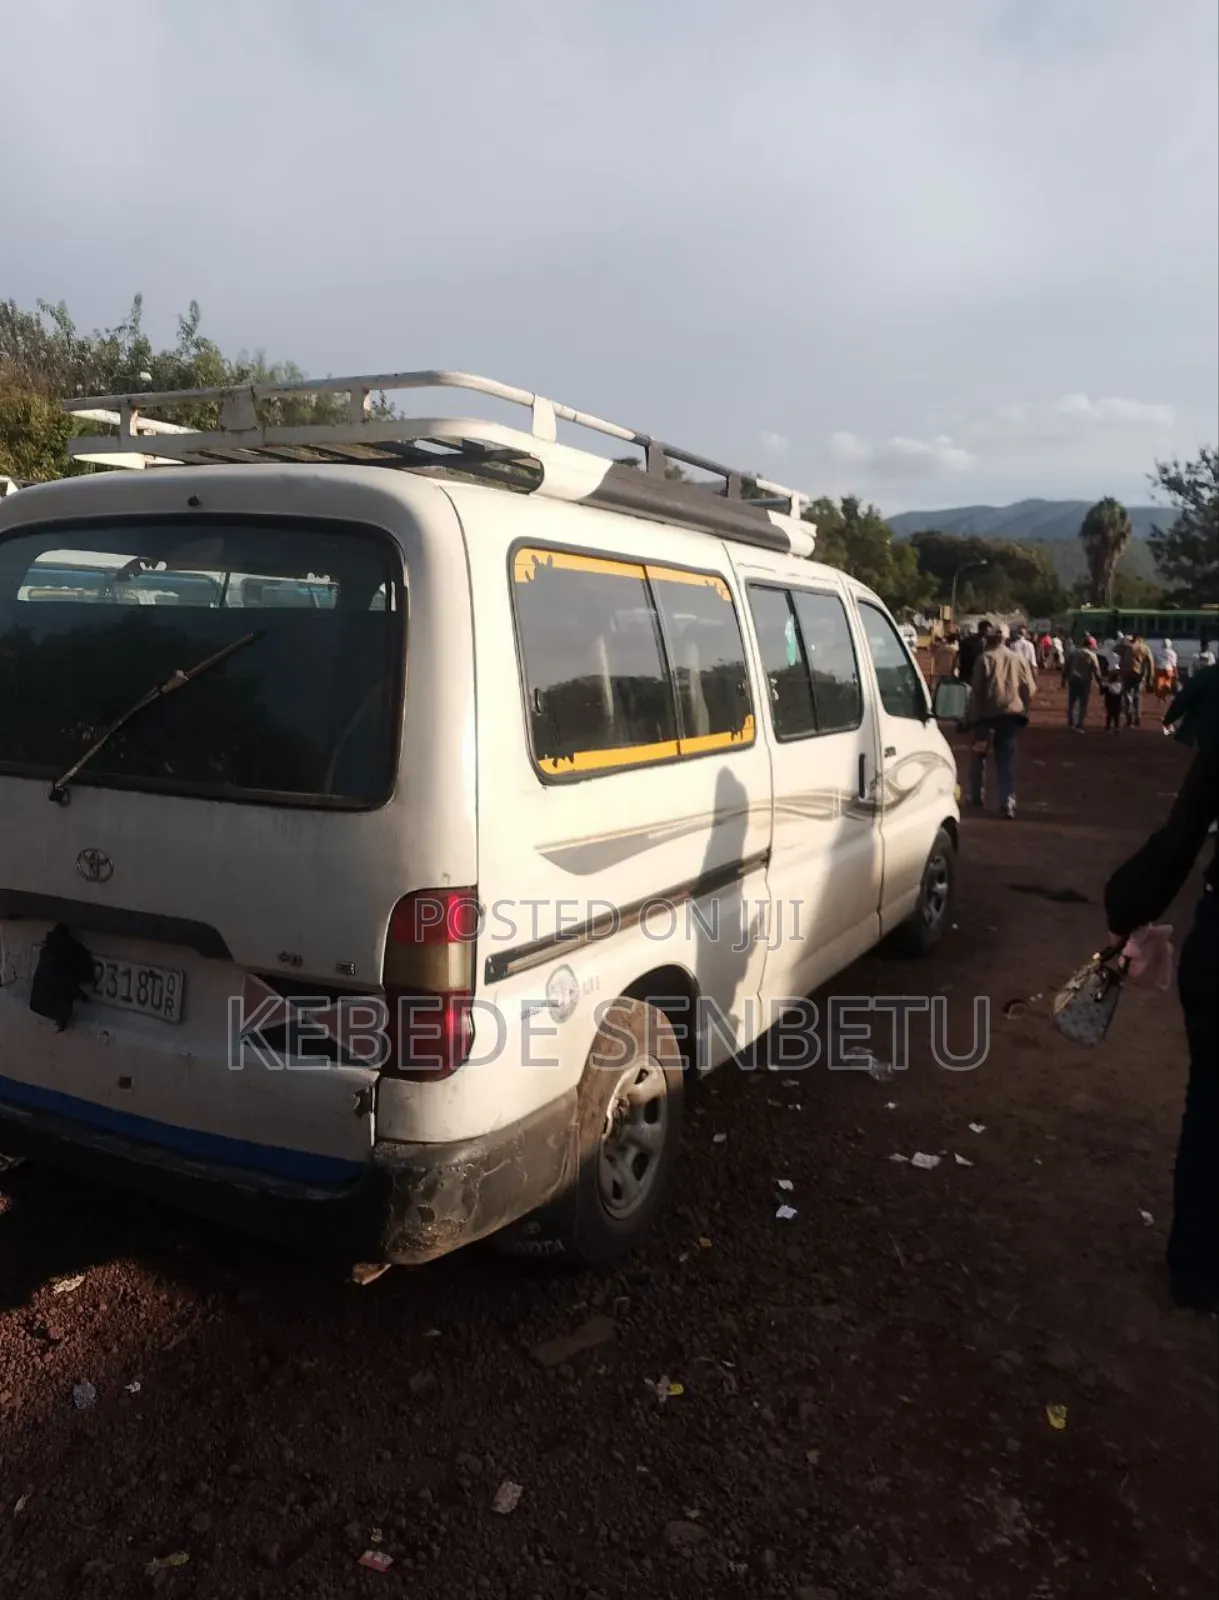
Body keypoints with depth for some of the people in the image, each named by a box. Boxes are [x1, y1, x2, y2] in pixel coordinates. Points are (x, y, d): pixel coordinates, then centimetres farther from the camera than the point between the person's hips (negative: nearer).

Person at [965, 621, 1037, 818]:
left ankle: (976, 795, 22)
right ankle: (1007, 802, -6)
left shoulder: (985, 658, -4)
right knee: (1007, 759, 4)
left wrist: (972, 717, -5)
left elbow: (976, 690, -8)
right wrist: (1022, 708, 20)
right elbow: (1030, 688, 7)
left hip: (987, 713, -3)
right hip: (1011, 713, 3)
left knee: (979, 754, 16)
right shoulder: (1019, 658, 7)